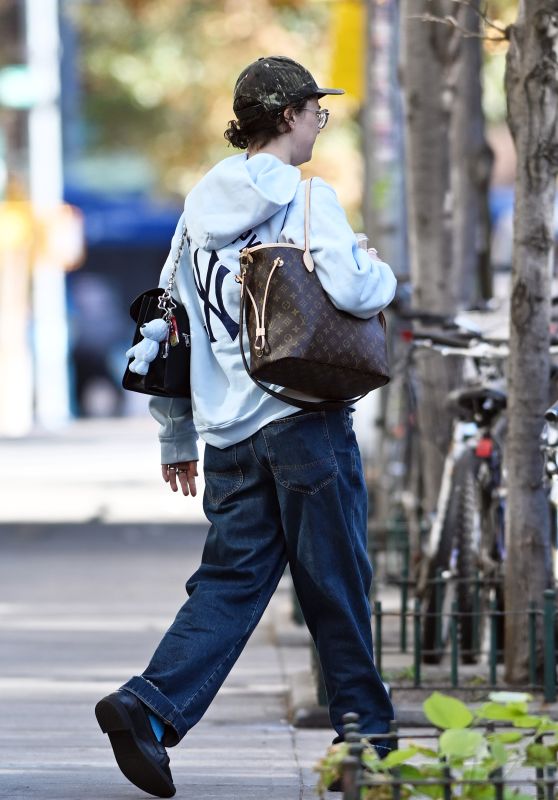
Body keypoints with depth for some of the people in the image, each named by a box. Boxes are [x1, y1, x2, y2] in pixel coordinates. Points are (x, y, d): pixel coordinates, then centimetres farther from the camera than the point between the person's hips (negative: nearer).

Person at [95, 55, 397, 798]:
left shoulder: (201, 206, 14)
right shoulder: (306, 199, -8)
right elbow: (350, 290, -22)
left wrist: (175, 437, 22)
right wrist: (384, 276, 3)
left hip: (229, 431, 6)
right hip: (305, 416, -6)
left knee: (229, 581, 3)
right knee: (337, 584, 4)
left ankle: (149, 704, -15)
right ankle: (364, 729, 13)